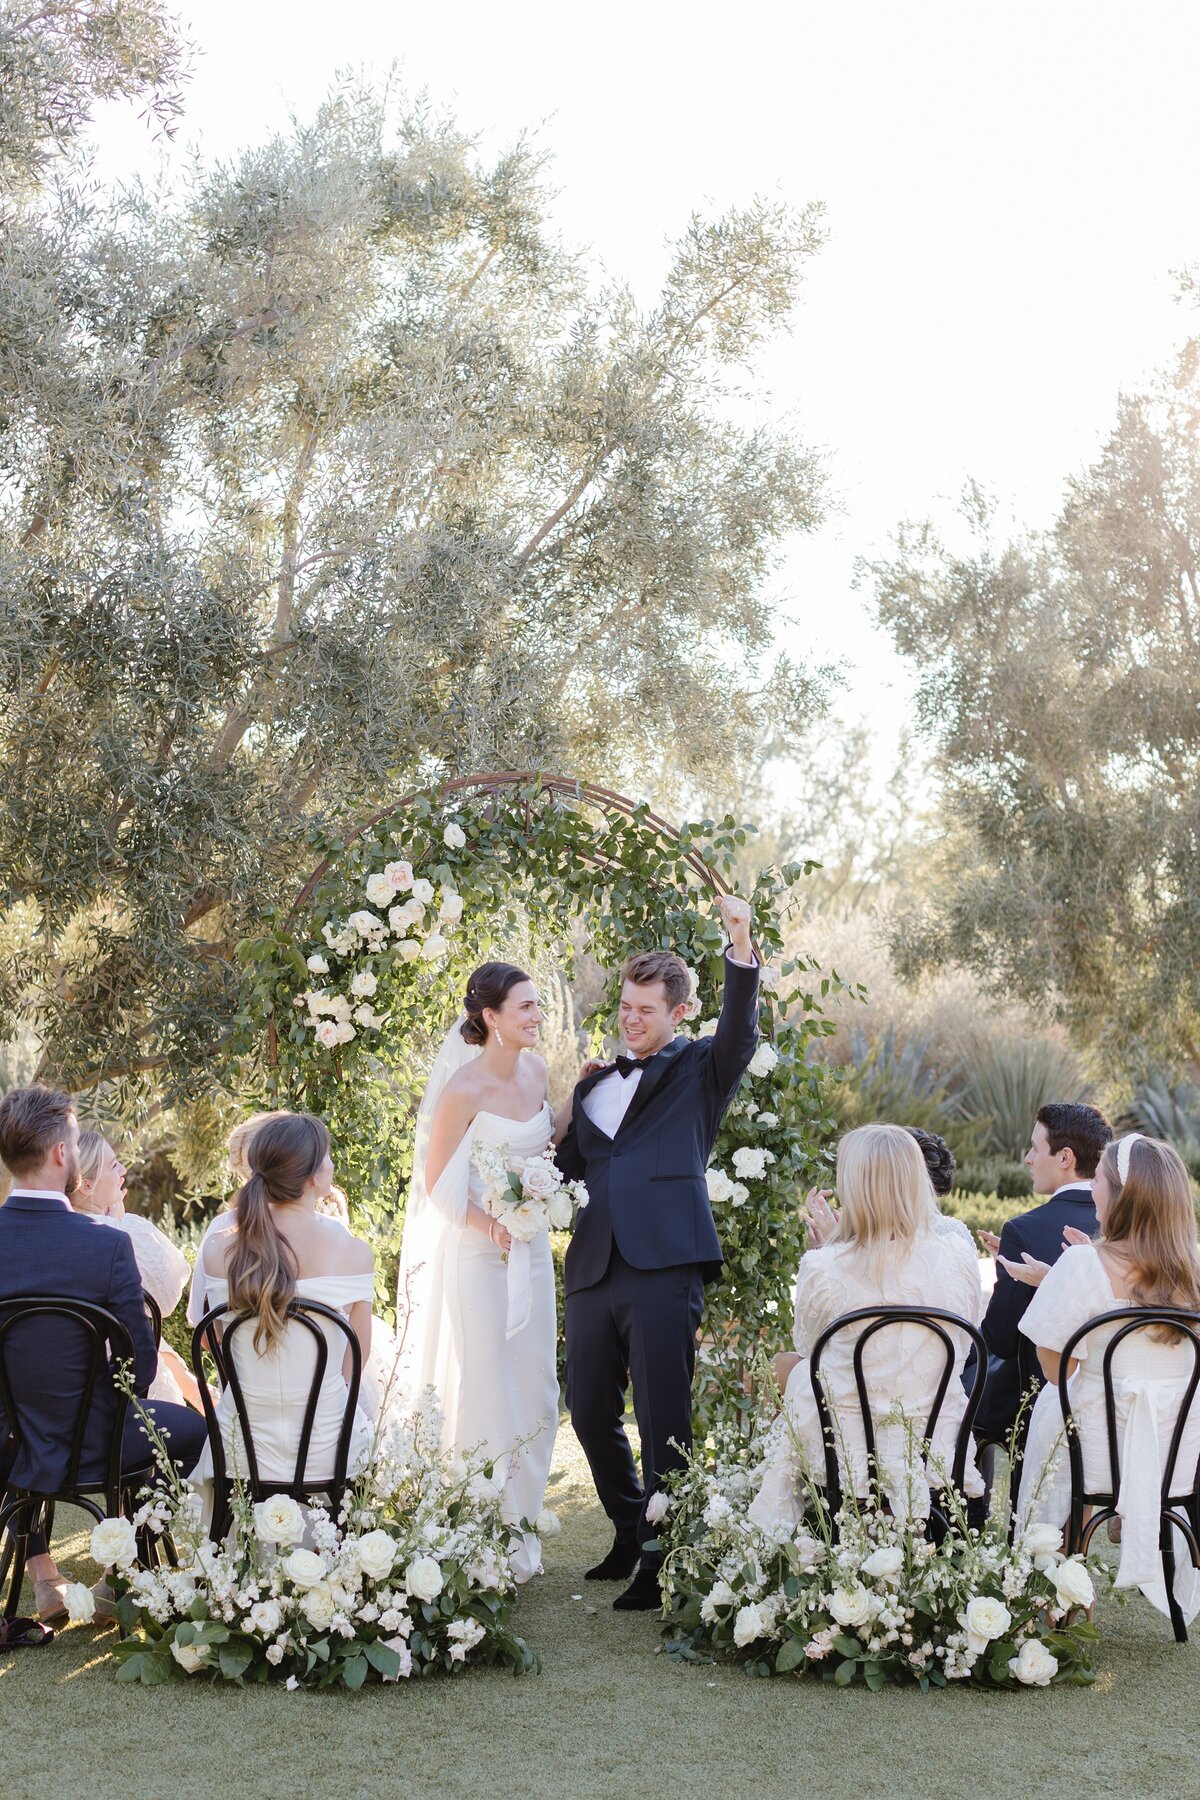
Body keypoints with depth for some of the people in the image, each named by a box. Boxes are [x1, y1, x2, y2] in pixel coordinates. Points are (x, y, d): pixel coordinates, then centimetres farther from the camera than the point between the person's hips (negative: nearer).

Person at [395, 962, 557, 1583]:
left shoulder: (536, 1071, 3)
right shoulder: (465, 1088, -17)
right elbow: (438, 1183, -11)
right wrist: (494, 1228, -18)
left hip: (531, 1249, 6)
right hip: (477, 1252, -6)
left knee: (534, 1386, 9)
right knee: (484, 1389, 0)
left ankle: (521, 1525, 21)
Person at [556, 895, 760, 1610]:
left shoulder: (700, 1069, 7)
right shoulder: (594, 1083, 22)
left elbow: (742, 1029, -12)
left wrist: (742, 947, -27)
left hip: (664, 1269, -6)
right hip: (594, 1271, 6)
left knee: (664, 1424, -3)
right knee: (592, 1416, 13)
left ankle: (660, 1563, 8)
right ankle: (630, 1531, 33)